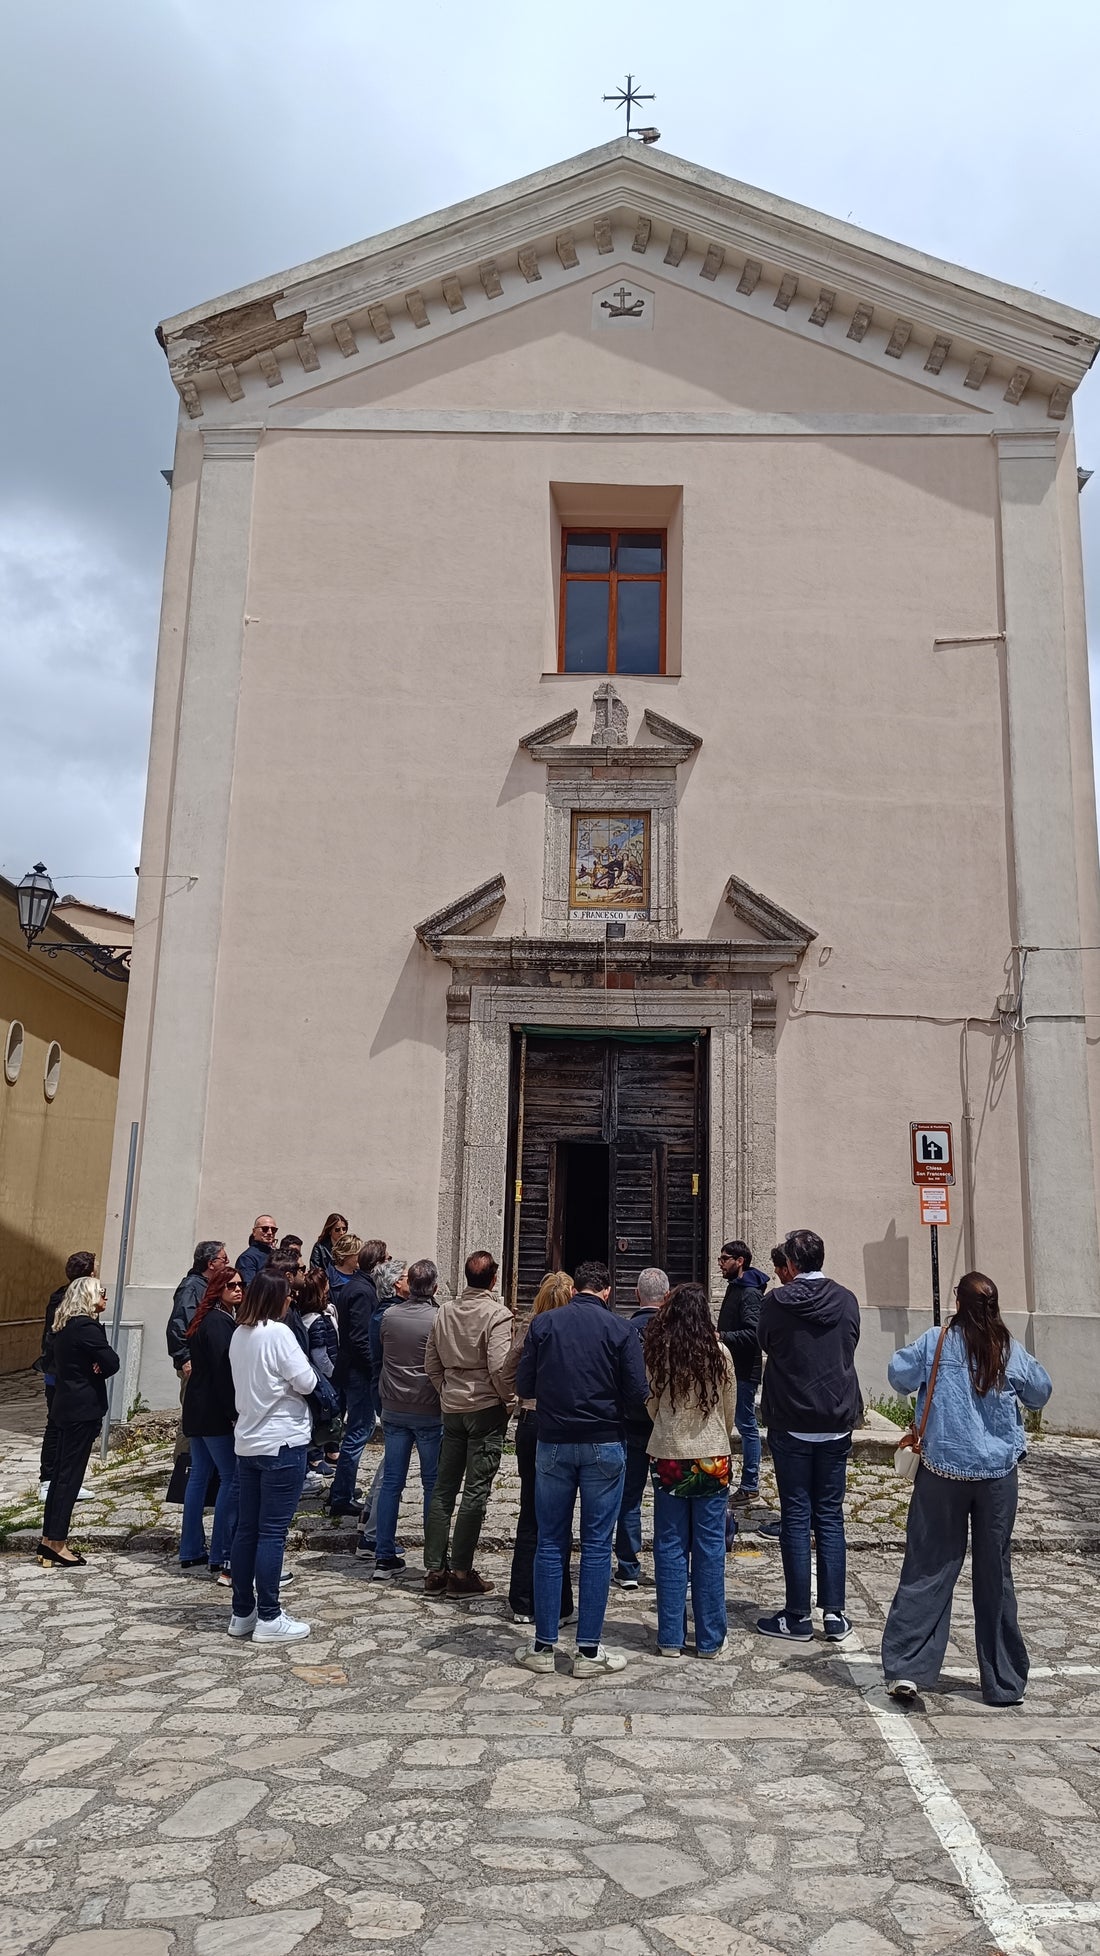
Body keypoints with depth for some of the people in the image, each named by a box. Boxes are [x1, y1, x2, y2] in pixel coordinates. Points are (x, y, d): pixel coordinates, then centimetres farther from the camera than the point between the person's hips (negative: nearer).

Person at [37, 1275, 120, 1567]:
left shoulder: (63, 1326, 10)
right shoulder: (87, 1327, -18)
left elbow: (50, 1362, 18)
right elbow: (112, 1362, -19)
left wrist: (74, 1371, 4)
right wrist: (97, 1371, 2)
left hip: (65, 1406, 9)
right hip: (83, 1409, -9)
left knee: (60, 1473, 14)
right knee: (70, 1476, -3)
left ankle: (49, 1540, 21)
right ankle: (56, 1545, 2)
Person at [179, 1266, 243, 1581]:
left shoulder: (207, 1319, 15)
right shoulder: (219, 1322, -16)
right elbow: (223, 1371, -20)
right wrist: (234, 1413, -19)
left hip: (198, 1409, 10)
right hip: (215, 1412, -10)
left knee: (199, 1475, 13)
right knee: (232, 1478, -6)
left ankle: (192, 1554, 20)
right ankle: (222, 1560, -4)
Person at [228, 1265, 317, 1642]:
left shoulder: (239, 1334, 8)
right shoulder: (278, 1333, -16)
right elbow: (306, 1382, -16)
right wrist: (299, 1371, 2)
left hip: (247, 1441, 8)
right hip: (282, 1443, -8)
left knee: (246, 1529, 12)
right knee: (272, 1532, -2)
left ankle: (242, 1613, 21)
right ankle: (268, 1619, 3)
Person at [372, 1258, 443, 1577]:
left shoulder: (389, 1314, -3)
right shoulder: (438, 1319, -15)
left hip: (394, 1410, 4)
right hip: (430, 1411, -4)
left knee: (391, 1482, 10)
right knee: (433, 1484, 6)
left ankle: (385, 1557, 14)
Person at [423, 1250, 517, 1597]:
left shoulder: (445, 1311, 6)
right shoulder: (497, 1314, -13)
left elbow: (431, 1363, 9)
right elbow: (500, 1367, -20)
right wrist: (509, 1399, -4)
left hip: (452, 1408, 6)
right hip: (487, 1408, -6)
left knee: (444, 1488, 12)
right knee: (476, 1491, 0)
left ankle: (435, 1568, 16)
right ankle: (461, 1572, 2)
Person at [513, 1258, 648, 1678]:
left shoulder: (543, 1324, -1)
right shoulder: (620, 1329, -5)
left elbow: (523, 1386, 1)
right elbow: (637, 1395, -7)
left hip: (552, 1443, 2)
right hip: (604, 1446, -1)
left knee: (550, 1544, 10)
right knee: (596, 1547, 6)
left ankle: (543, 1646, 14)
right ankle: (589, 1651, 9)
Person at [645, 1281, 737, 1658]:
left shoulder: (657, 1352, -6)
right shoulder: (719, 1353, -8)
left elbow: (651, 1407, 5)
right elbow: (730, 1412, 4)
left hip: (668, 1457, 1)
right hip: (712, 1458, -1)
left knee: (670, 1548, 9)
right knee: (710, 1548, 7)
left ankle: (671, 1638, 14)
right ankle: (710, 1640, 14)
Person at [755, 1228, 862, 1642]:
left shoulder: (776, 1302, -11)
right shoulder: (847, 1300, -2)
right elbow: (850, 1346, 12)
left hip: (791, 1425, -3)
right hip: (837, 1423, 3)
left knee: (795, 1519, 4)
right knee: (830, 1518, 11)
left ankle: (798, 1617, 9)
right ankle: (834, 1615, 13)